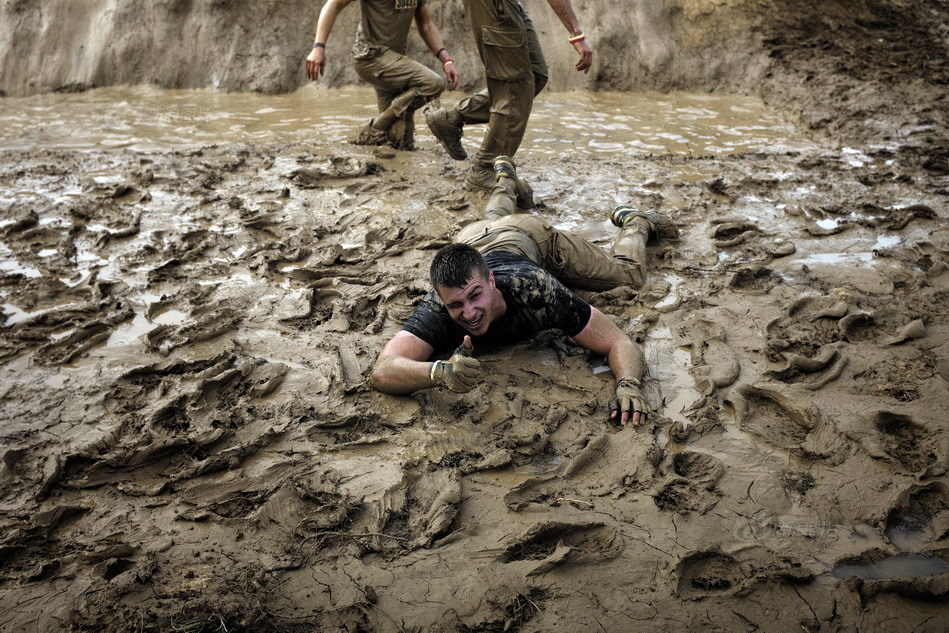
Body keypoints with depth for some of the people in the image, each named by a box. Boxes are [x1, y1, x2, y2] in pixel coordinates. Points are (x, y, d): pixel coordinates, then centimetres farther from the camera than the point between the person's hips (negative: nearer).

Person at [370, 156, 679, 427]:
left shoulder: (538, 291, -50)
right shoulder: (436, 311, -48)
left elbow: (620, 342, -46)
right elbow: (381, 372, -62)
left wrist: (628, 384, -68)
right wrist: (441, 372, -81)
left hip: (531, 237, -2)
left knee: (629, 274, 17)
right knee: (493, 220, 40)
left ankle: (634, 221, 46)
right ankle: (505, 179, 69)